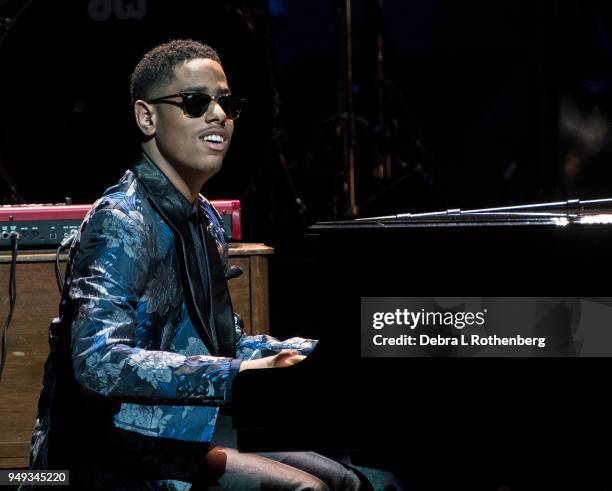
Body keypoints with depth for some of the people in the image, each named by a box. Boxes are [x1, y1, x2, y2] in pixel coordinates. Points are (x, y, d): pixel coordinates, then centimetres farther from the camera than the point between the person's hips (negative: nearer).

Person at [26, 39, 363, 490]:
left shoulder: (204, 221, 14)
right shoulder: (124, 221, -17)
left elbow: (228, 345, 20)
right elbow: (98, 361, -30)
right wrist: (234, 376, -38)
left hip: (182, 438, 10)